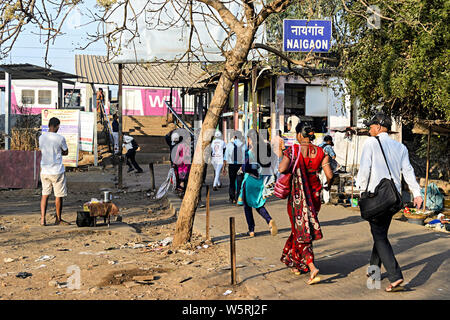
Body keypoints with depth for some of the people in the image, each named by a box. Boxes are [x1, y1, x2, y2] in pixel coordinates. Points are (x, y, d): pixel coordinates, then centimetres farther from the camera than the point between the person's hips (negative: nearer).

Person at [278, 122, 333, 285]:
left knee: (301, 230, 0)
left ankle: (311, 267, -18)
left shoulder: (293, 150, -10)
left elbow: (282, 169, -22)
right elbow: (329, 175, -4)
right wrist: (327, 161, 15)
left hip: (298, 195, -4)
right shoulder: (320, 152, 0)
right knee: (305, 227, 20)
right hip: (314, 195, 4)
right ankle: (296, 264, 33)